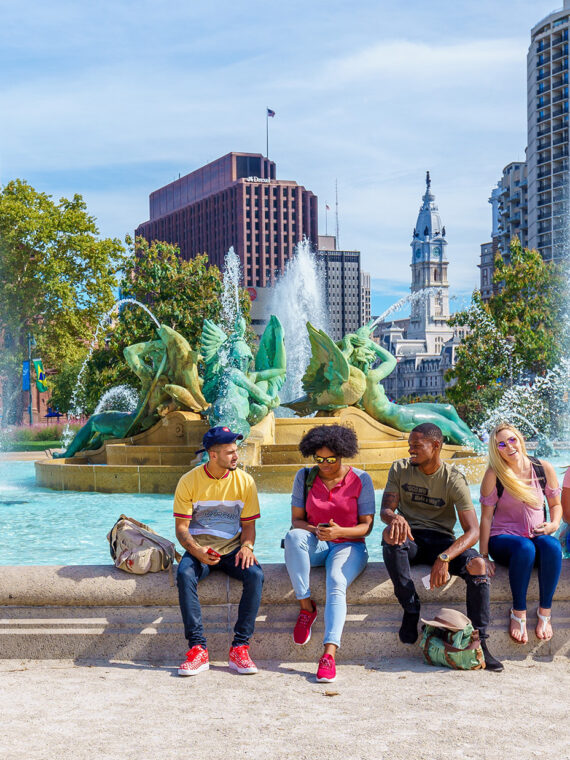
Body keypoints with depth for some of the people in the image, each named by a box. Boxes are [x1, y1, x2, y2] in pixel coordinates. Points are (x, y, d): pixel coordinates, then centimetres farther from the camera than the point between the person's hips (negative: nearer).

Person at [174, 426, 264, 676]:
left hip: (232, 549, 1)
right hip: (199, 548, -1)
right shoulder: (189, 481, -4)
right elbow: (181, 528, -4)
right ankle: (198, 649, -31)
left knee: (255, 574, -31)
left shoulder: (244, 481, 1)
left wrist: (246, 546, -16)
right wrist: (197, 551, -24)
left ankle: (240, 647, -26)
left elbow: (248, 525, 6)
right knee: (185, 574, -34)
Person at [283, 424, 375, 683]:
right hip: (314, 546, 2)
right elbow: (296, 520, 4)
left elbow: (366, 526, -3)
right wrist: (315, 531, -19)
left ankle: (330, 652, -45)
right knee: (293, 536, -34)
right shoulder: (304, 477, 5)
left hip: (349, 545, -2)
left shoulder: (360, 480, -1)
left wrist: (339, 531, -23)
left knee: (336, 584, -34)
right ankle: (306, 607, -24)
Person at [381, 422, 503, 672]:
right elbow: (385, 510, -7)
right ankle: (410, 609, -24)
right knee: (390, 535, -35)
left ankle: (479, 642, -22)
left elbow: (473, 531, -16)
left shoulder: (454, 479, -9)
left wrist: (444, 558, -33)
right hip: (409, 539, 1)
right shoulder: (400, 469, 0)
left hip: (441, 540, -1)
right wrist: (395, 517, -35)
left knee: (478, 564, -30)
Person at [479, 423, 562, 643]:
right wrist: (483, 556, -10)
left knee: (552, 546, -34)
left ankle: (545, 612, -23)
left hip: (537, 535, 3)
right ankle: (518, 614, -24)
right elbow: (486, 516, -6)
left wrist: (554, 524, -8)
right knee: (525, 547, -38)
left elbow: (556, 504, 14)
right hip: (503, 538, -2)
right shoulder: (494, 475, -8)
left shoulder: (544, 469, 0)